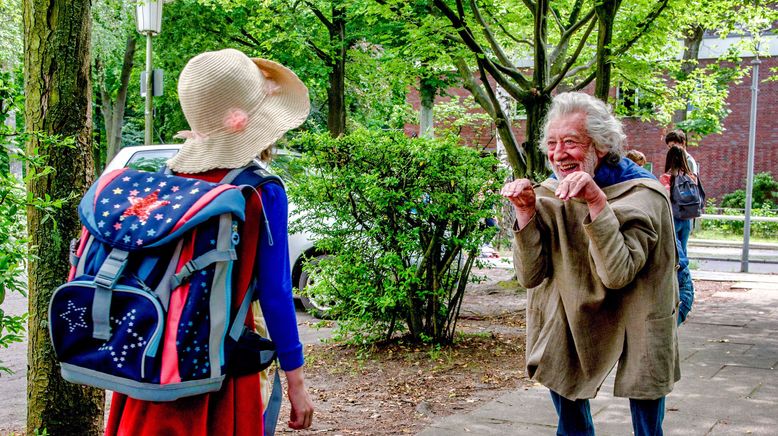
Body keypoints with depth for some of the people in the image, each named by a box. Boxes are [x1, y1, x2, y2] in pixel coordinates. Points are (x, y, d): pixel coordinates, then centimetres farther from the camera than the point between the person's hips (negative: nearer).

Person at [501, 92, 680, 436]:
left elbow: (617, 274, -36)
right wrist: (526, 211, -27)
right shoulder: (549, 193, -10)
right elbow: (530, 276, -14)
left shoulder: (642, 194, -24)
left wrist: (596, 201, -43)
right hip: (570, 327, 4)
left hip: (634, 328, -4)